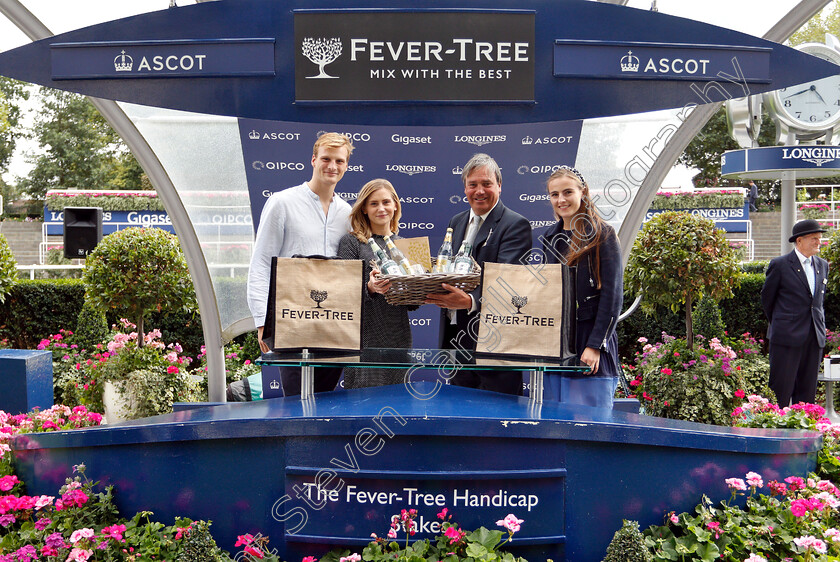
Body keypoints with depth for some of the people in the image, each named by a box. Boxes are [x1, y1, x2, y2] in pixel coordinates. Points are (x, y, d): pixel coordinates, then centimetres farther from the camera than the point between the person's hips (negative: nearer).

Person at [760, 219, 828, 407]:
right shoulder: (779, 264, -5)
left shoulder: (823, 265, 13)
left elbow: (820, 298, 22)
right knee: (781, 390, -2)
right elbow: (766, 298, 3)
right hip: (787, 336, -5)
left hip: (815, 337, 5)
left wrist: (820, 326, 16)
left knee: (808, 391, 9)